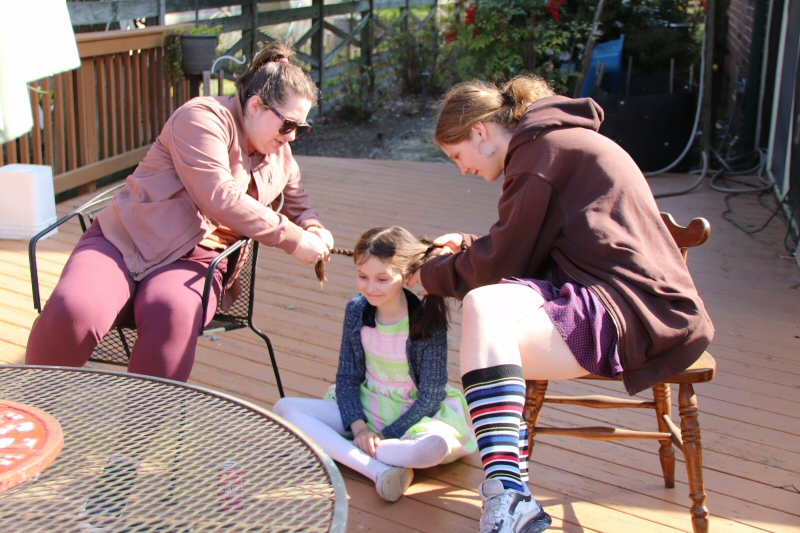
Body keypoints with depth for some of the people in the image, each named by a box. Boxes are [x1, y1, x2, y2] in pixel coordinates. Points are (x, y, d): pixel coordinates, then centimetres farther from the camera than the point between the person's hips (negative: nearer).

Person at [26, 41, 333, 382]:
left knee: (172, 316, -35)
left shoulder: (280, 154, 18)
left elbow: (297, 203, 36)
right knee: (71, 313, -32)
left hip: (194, 261, 4)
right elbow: (219, 198, -18)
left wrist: (313, 231, 11)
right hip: (124, 240, -4)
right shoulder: (204, 117, -6)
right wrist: (292, 239, -13)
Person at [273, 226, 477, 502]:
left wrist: (386, 435, -18)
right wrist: (359, 427, -16)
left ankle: (337, 450, -21)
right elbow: (346, 378, -1)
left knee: (436, 447, -39)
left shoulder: (428, 321, -19)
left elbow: (430, 396, -14)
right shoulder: (356, 310, -7)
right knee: (284, 407, -15)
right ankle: (380, 471, -29)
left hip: (415, 416, -5)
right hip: (364, 409, 5)